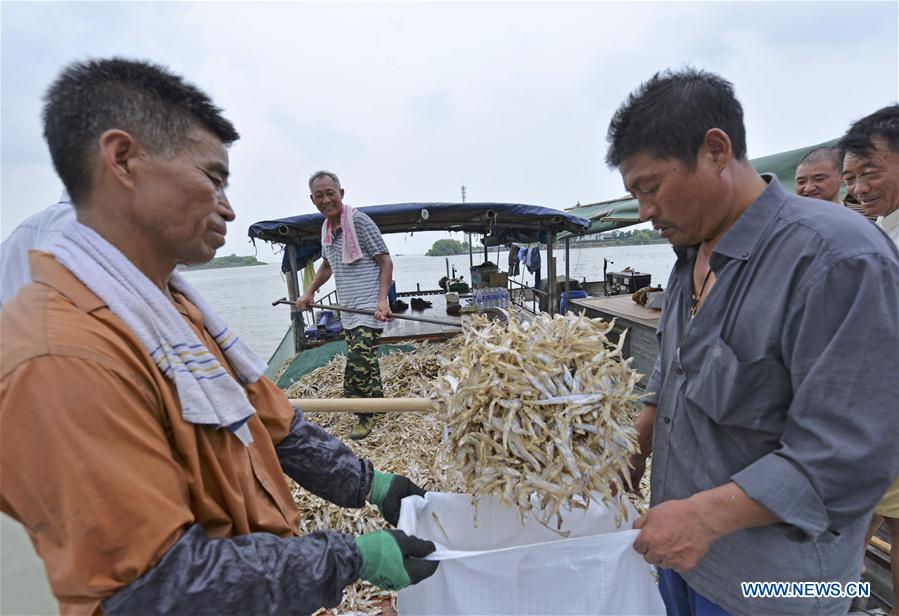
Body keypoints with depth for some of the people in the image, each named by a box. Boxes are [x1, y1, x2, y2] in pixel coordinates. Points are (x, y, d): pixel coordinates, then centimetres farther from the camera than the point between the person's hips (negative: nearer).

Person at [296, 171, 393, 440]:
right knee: (365, 361, 16)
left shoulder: (359, 221, -12)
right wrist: (309, 292, 17)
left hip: (368, 309, -8)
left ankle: (365, 416, 7)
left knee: (357, 366, -11)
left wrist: (382, 300, -22)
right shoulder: (326, 228, 11)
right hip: (348, 310, 8)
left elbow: (386, 262, -13)